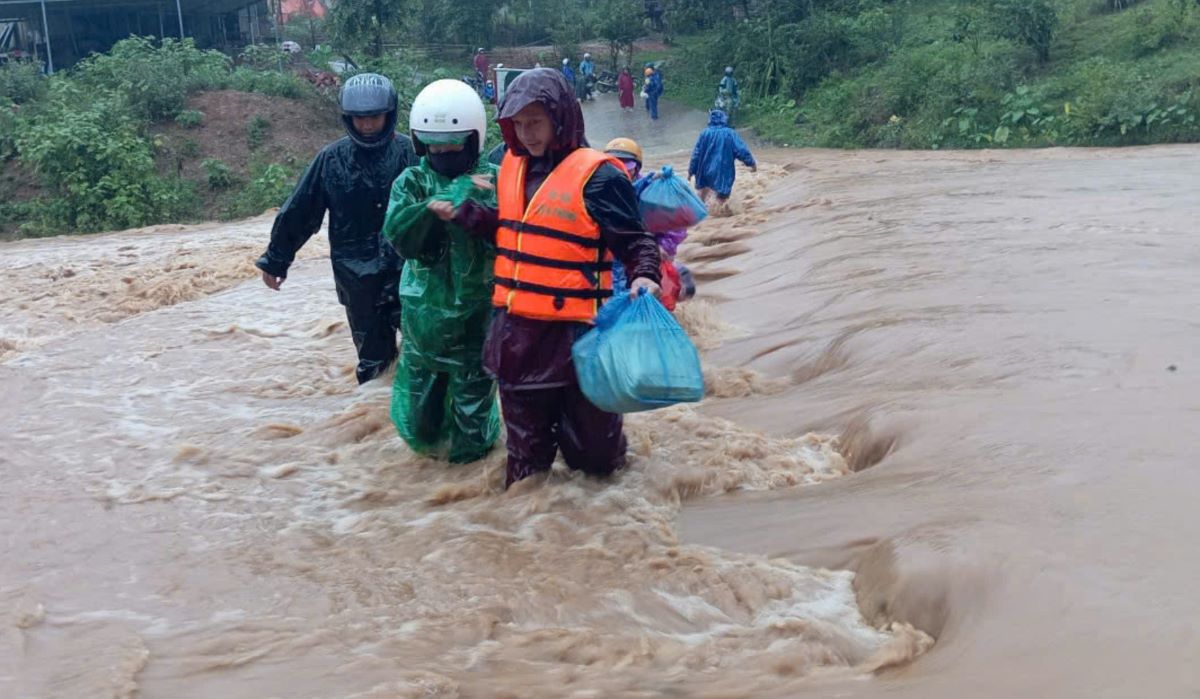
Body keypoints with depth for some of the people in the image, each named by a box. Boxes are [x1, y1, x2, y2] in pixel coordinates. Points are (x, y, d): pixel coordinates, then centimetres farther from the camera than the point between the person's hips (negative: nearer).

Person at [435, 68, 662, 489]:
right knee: (525, 433, 20)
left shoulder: (596, 175, -13)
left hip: (574, 330, -6)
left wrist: (644, 276, -30)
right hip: (515, 328, 7)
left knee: (589, 435, 5)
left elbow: (634, 239, -11)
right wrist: (463, 213, 5)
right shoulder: (512, 165, 9)